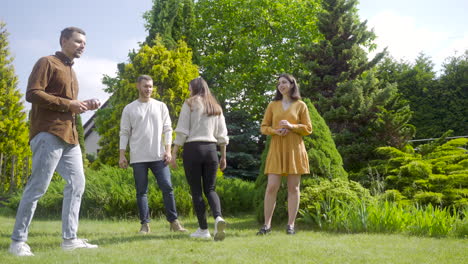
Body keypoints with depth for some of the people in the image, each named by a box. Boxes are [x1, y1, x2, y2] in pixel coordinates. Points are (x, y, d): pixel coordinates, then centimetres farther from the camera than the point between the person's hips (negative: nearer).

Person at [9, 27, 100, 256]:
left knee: (77, 183, 5)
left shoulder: (71, 71, 25)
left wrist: (84, 105, 11)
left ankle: (70, 239, 10)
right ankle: (17, 241, -1)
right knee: (38, 186, -9)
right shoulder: (47, 62, -1)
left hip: (69, 135, 9)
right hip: (48, 133, -9)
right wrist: (67, 104, -15)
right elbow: (32, 94, -13)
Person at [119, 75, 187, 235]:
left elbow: (167, 130, 7)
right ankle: (145, 224, 9)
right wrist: (122, 155, 0)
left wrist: (168, 150, -4)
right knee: (141, 191, 2)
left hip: (158, 156, 0)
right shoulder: (129, 109, 8)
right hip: (138, 157, 0)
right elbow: (124, 133, 7)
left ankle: (173, 222, 4)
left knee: (167, 188, -4)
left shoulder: (161, 106, 10)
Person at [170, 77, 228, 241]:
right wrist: (223, 157, 18)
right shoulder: (216, 107, 16)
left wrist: (174, 153, -3)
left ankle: (203, 229, 5)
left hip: (192, 149, -4)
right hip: (211, 149, 4)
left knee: (196, 191, 3)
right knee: (210, 189, 9)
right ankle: (218, 217, -17)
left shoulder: (190, 104, 2)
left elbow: (182, 132, -5)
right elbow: (222, 135, 13)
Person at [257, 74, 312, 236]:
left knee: (293, 188, 1)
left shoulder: (300, 105, 7)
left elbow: (308, 129, 4)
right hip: (276, 149, 1)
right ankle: (267, 224, 0)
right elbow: (264, 127, 10)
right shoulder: (273, 105, 12)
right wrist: (275, 131, -10)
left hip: (294, 149, -1)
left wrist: (291, 126, -12)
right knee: (272, 187, -6)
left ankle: (291, 225, 7)